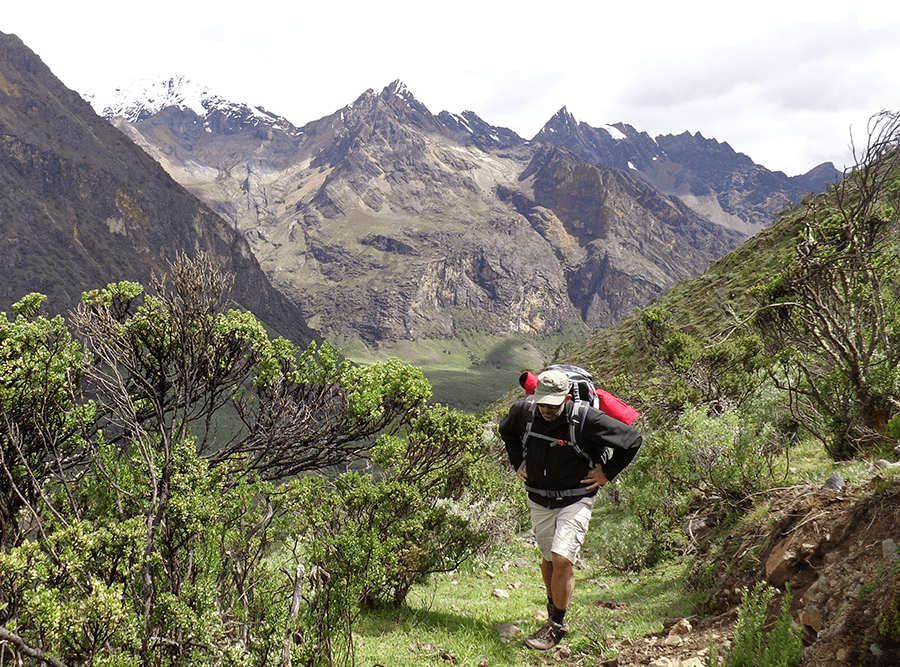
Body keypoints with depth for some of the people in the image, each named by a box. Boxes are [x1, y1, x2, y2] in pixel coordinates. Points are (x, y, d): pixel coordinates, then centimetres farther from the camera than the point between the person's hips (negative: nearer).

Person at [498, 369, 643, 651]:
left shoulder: (585, 419, -23)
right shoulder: (524, 410, -10)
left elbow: (632, 440, -12)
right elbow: (506, 430, 17)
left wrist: (607, 473, -7)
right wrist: (518, 463, 10)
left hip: (575, 501, -4)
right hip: (539, 501, 5)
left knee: (562, 561, -13)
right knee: (548, 559, 15)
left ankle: (557, 626, 2)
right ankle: (553, 610, 37)